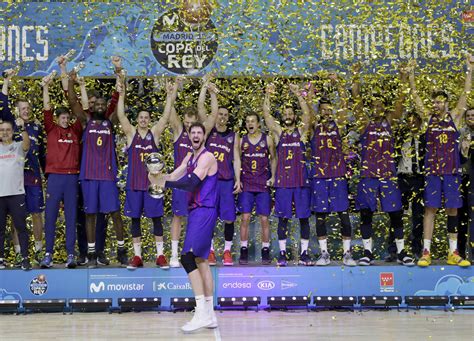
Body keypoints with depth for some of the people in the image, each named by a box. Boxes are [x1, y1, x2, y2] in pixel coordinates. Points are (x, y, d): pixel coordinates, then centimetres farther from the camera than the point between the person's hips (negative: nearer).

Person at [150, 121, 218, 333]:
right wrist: (159, 178, -12)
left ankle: (201, 313, -17)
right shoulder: (190, 158, 18)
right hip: (196, 212, 10)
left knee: (187, 257, -17)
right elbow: (173, 177, 9)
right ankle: (209, 315, 16)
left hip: (204, 212, -10)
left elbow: (192, 183, -21)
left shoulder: (207, 157, -10)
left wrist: (163, 183, -20)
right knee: (201, 261, 11)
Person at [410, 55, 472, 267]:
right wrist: (411, 76, -2)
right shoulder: (428, 118, 6)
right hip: (432, 170, -1)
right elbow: (416, 97, 3)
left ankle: (453, 253, 8)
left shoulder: (454, 117, 6)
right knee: (430, 208, -3)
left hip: (452, 170, 1)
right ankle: (426, 252, -1)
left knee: (453, 209, 3)